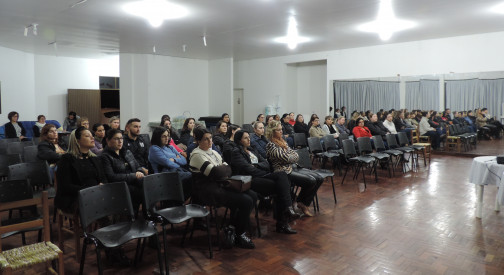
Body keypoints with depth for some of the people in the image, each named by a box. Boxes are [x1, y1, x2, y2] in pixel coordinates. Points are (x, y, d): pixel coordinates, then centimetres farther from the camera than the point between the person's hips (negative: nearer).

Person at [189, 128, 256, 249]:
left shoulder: (213, 152, 16)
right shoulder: (197, 155, -12)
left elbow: (228, 169, 11)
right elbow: (217, 173, -22)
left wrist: (222, 169, -12)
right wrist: (225, 168, -1)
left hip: (219, 185, 9)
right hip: (209, 192, -9)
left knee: (253, 195, -3)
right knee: (246, 201, -20)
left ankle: (234, 226, 10)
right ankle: (239, 236, -1)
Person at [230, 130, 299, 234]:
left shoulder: (252, 151, 27)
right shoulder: (236, 152, 3)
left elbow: (266, 164, 16)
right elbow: (247, 169, -11)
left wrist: (255, 165, -5)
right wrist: (266, 174, -7)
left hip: (261, 176, 7)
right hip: (249, 180, -7)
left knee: (282, 175, -22)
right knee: (280, 186, -25)